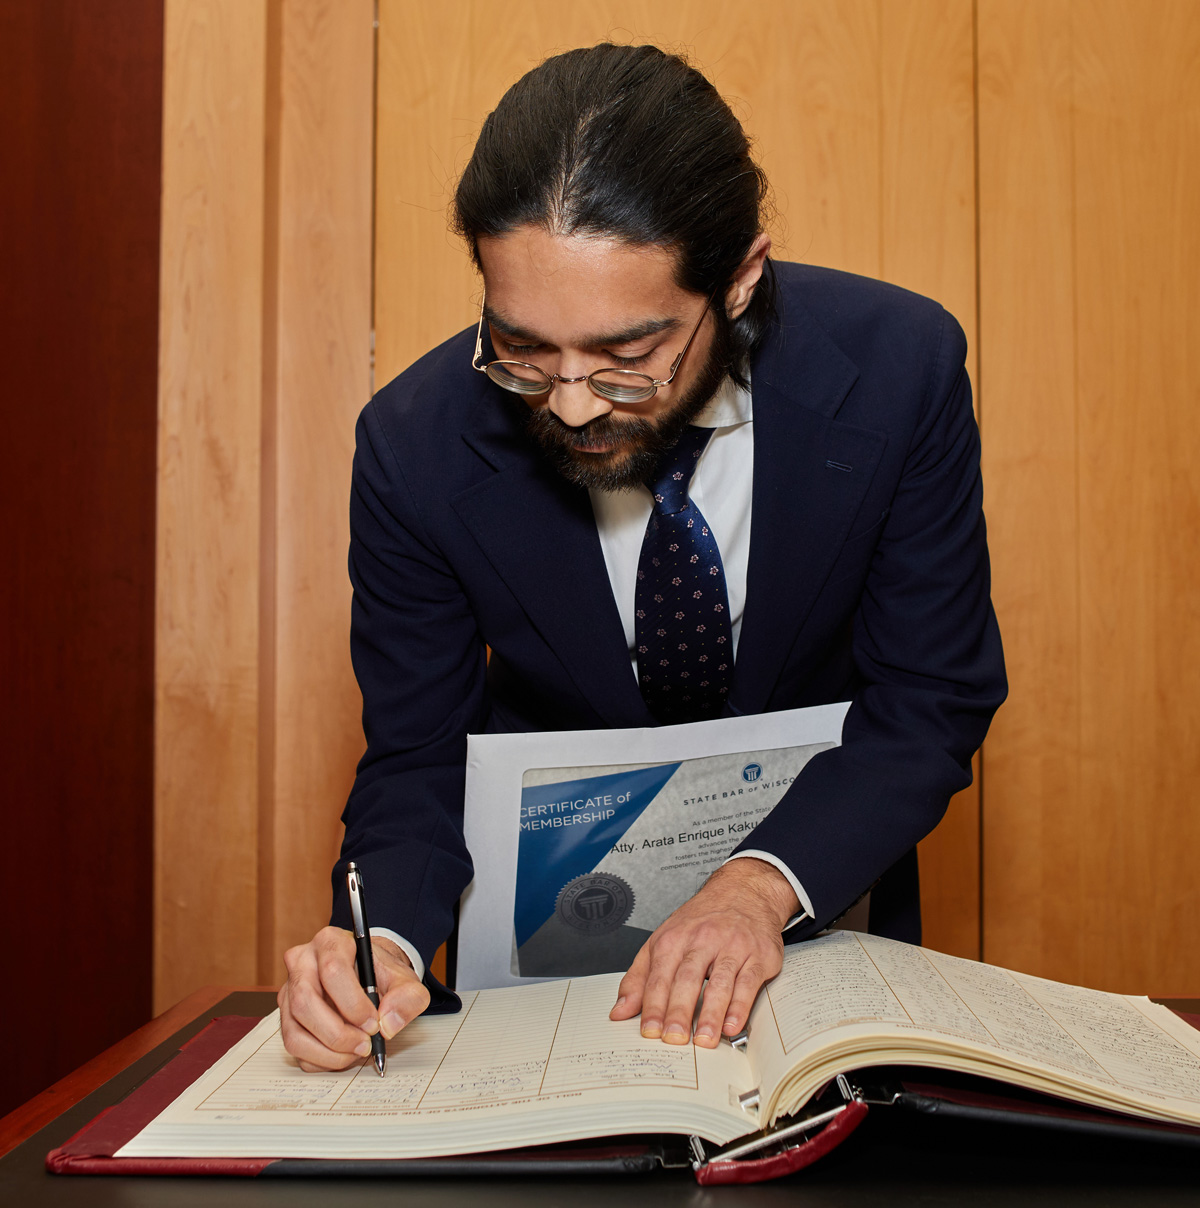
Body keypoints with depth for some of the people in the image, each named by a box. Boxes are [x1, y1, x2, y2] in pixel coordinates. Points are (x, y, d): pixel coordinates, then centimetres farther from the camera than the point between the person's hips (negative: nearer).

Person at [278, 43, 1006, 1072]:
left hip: (816, 859, 2)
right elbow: (417, 759, -9)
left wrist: (765, 884, -28)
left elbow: (932, 702, -13)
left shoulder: (899, 370, -21)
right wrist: (385, 940, -29)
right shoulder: (416, 445, -20)